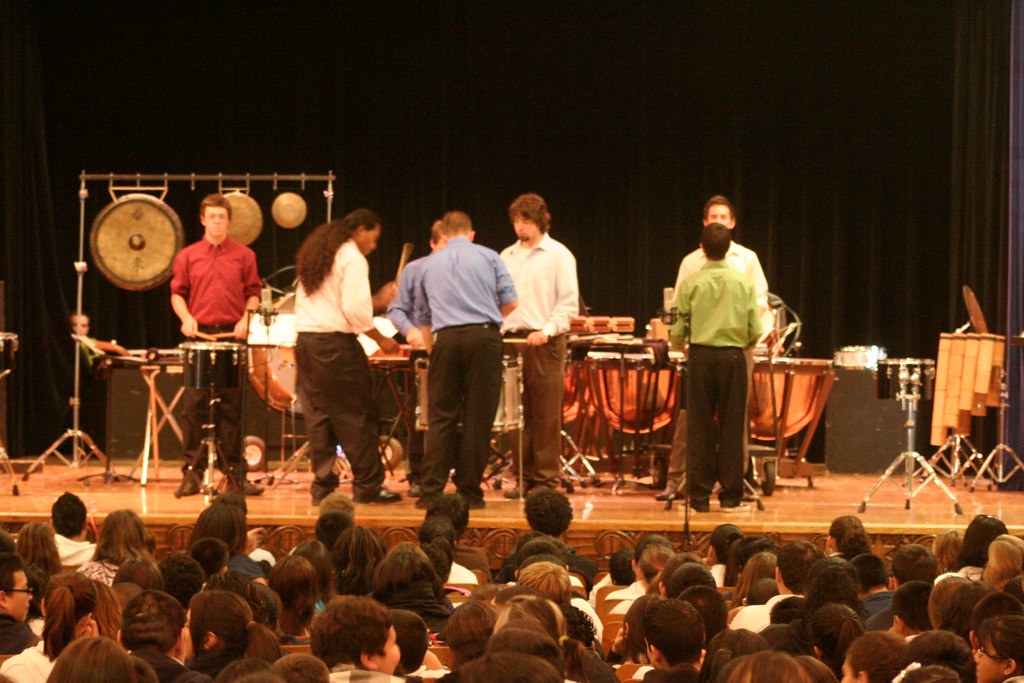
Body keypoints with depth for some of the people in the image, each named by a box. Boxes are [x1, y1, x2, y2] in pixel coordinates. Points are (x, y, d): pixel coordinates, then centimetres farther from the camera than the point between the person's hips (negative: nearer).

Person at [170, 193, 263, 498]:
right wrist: (186, 317, -7)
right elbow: (177, 293, 11)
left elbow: (253, 293, 9)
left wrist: (246, 318, -7)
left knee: (232, 406, 2)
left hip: (232, 336, 0)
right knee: (193, 405, -3)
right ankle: (192, 473, 1)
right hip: (199, 335, 0)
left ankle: (235, 473, 8)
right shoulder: (187, 256, 9)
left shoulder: (244, 256, 7)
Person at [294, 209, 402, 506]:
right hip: (335, 342, -8)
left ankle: (323, 486, 8)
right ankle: (368, 485, 0)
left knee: (318, 415, 8)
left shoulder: (315, 254, 18)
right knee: (356, 417, -2)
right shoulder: (352, 259, -8)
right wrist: (381, 339, -5)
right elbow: (355, 309, -16)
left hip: (305, 339, 8)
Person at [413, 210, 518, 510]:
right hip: (484, 337, -2)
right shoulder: (488, 257, 11)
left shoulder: (431, 264, 18)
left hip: (446, 339, 2)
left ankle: (431, 491, -1)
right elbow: (510, 302, 4)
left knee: (441, 418, 5)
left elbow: (423, 316, 23)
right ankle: (468, 491, 2)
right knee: (478, 418, 2)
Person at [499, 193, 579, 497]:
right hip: (511, 340, 5)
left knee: (546, 414, -5)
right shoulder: (507, 256, 16)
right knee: (519, 412, 4)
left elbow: (569, 303, -4)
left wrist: (547, 330, -16)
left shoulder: (558, 255, 0)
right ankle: (523, 477, 9)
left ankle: (546, 479, -3)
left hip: (544, 343, -5)